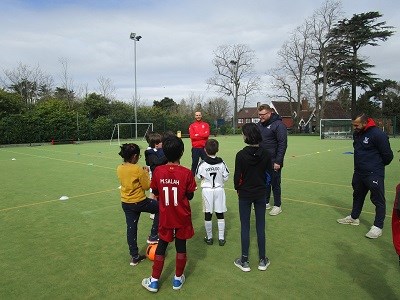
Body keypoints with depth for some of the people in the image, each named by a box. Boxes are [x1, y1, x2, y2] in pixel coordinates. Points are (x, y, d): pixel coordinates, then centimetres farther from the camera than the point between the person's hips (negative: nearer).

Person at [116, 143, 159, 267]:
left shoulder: (119, 168, 1)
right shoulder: (138, 169, -20)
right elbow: (146, 186, -13)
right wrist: (146, 173, 0)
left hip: (126, 203, 7)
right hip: (140, 202, -6)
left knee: (131, 228, 14)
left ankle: (134, 256, 24)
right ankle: (153, 236, 19)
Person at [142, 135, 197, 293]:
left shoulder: (158, 171, -13)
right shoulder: (186, 173, -19)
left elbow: (155, 192, 0)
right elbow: (190, 196, -9)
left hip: (165, 217, 1)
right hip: (182, 218, -1)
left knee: (161, 247, 17)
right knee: (181, 247, 16)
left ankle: (154, 281, 27)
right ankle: (178, 279, 31)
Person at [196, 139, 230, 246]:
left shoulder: (202, 164, -14)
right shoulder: (221, 163, -11)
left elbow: (198, 177, -3)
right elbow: (226, 177, -3)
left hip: (207, 190, -1)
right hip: (219, 190, 1)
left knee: (208, 215, 10)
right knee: (220, 214, 11)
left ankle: (209, 237, 21)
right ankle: (221, 238, 18)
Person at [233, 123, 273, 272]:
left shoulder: (241, 154, -17)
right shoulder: (266, 154, -7)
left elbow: (237, 176, -12)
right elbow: (269, 174, 0)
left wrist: (238, 188, 6)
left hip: (245, 194, -3)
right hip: (261, 194, 3)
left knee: (245, 227, 9)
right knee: (260, 227, 12)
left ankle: (244, 261, 19)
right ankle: (262, 260, 24)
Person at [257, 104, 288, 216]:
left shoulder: (278, 125, -13)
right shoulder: (259, 125, 9)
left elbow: (282, 144, -16)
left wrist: (278, 162, -18)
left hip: (273, 162, -6)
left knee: (275, 183, 4)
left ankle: (277, 206, 17)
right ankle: (265, 203, 29)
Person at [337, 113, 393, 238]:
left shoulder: (377, 134, -20)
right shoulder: (356, 133, 5)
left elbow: (388, 155, -13)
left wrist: (378, 165, 2)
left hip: (374, 174, -8)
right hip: (359, 172, 8)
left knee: (378, 200, 2)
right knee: (357, 196, 21)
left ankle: (378, 226, 12)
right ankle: (354, 217, 37)